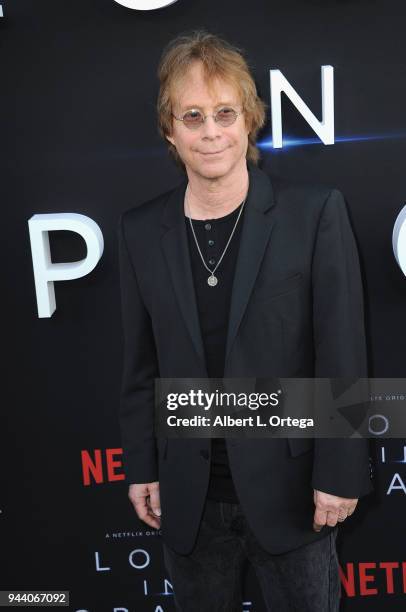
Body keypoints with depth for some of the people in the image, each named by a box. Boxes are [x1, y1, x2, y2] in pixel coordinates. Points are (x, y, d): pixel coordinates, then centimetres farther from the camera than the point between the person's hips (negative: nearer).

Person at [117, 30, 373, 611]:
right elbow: (141, 365, 5)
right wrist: (140, 468, 7)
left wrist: (339, 473, -8)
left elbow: (342, 355, -8)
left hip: (288, 487, -2)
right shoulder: (141, 229, 0)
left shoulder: (315, 210, -9)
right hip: (188, 497, 3)